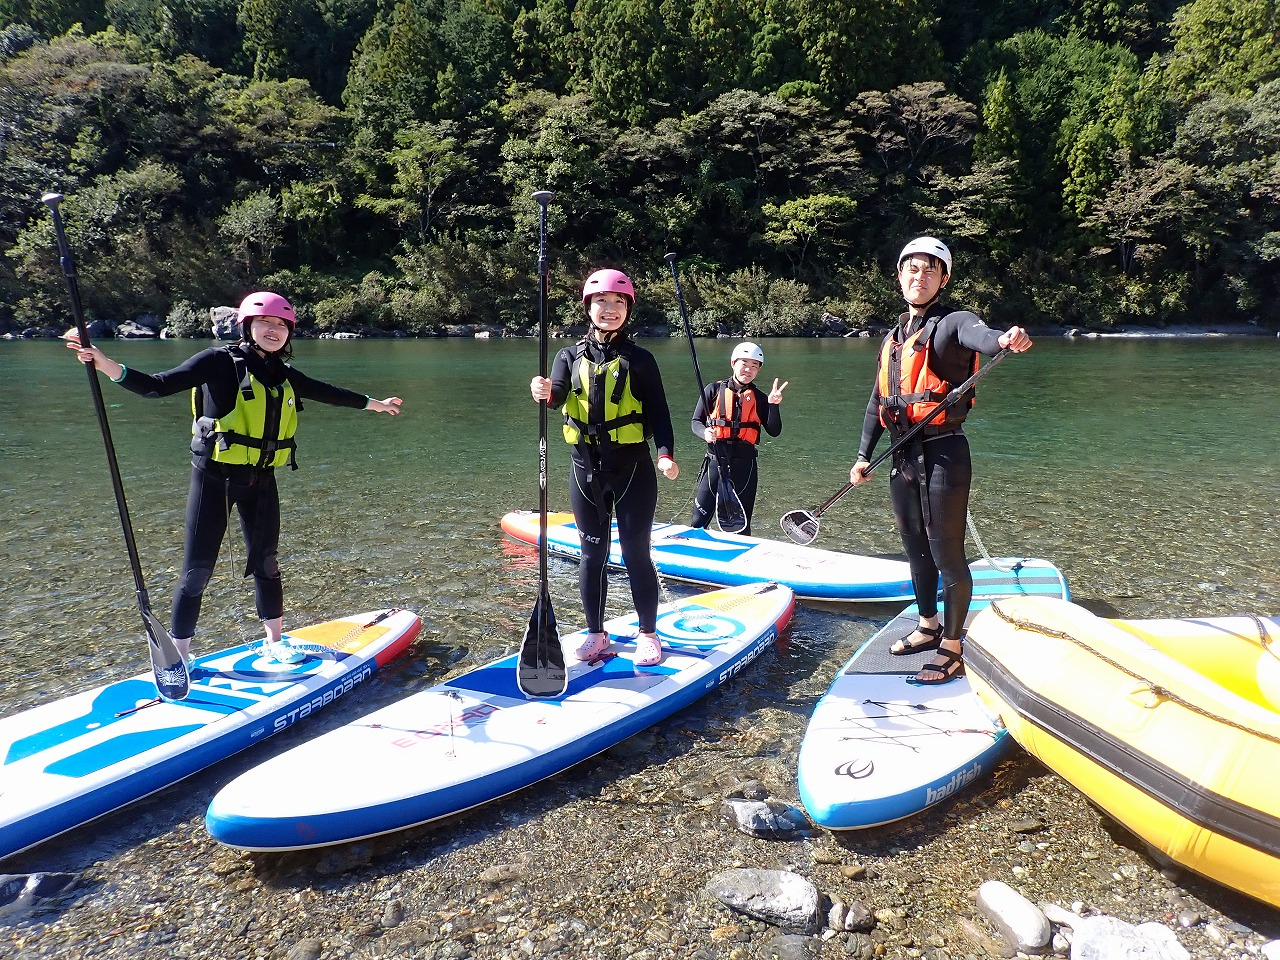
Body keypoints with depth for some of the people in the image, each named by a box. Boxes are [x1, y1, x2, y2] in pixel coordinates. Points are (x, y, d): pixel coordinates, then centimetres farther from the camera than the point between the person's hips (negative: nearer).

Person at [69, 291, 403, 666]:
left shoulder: (284, 375, 8)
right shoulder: (220, 362, -10)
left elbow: (326, 392, 24)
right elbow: (157, 386, -17)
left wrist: (373, 403, 34)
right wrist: (105, 365, -33)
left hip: (261, 481, 5)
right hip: (214, 478, -5)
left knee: (266, 563, 15)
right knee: (197, 571, -1)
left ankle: (275, 642, 31)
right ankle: (179, 656, 13)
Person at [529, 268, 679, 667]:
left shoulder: (639, 358, 0)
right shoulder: (571, 356, 5)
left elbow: (658, 411, -3)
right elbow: (557, 394, -11)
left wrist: (665, 453, -19)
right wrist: (545, 392, -35)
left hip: (632, 468, -2)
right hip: (586, 468, 2)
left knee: (636, 552, 2)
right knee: (593, 552, 9)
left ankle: (648, 635, 17)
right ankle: (596, 633, 23)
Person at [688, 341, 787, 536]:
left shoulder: (759, 398, 7)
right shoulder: (714, 390, 2)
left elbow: (774, 431, -1)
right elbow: (696, 421, 2)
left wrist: (773, 405, -15)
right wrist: (705, 433, -19)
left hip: (744, 464, 2)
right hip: (716, 459, -2)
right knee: (699, 519, -4)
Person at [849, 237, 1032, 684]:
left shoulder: (951, 322, -7)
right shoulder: (893, 337, 16)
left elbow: (975, 333, -32)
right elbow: (878, 401, 21)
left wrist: (1004, 339, -55)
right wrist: (863, 456, 18)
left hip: (943, 454, -7)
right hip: (903, 455, 8)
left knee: (947, 554, -1)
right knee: (916, 548, 18)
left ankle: (953, 650, 12)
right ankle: (928, 627, 36)